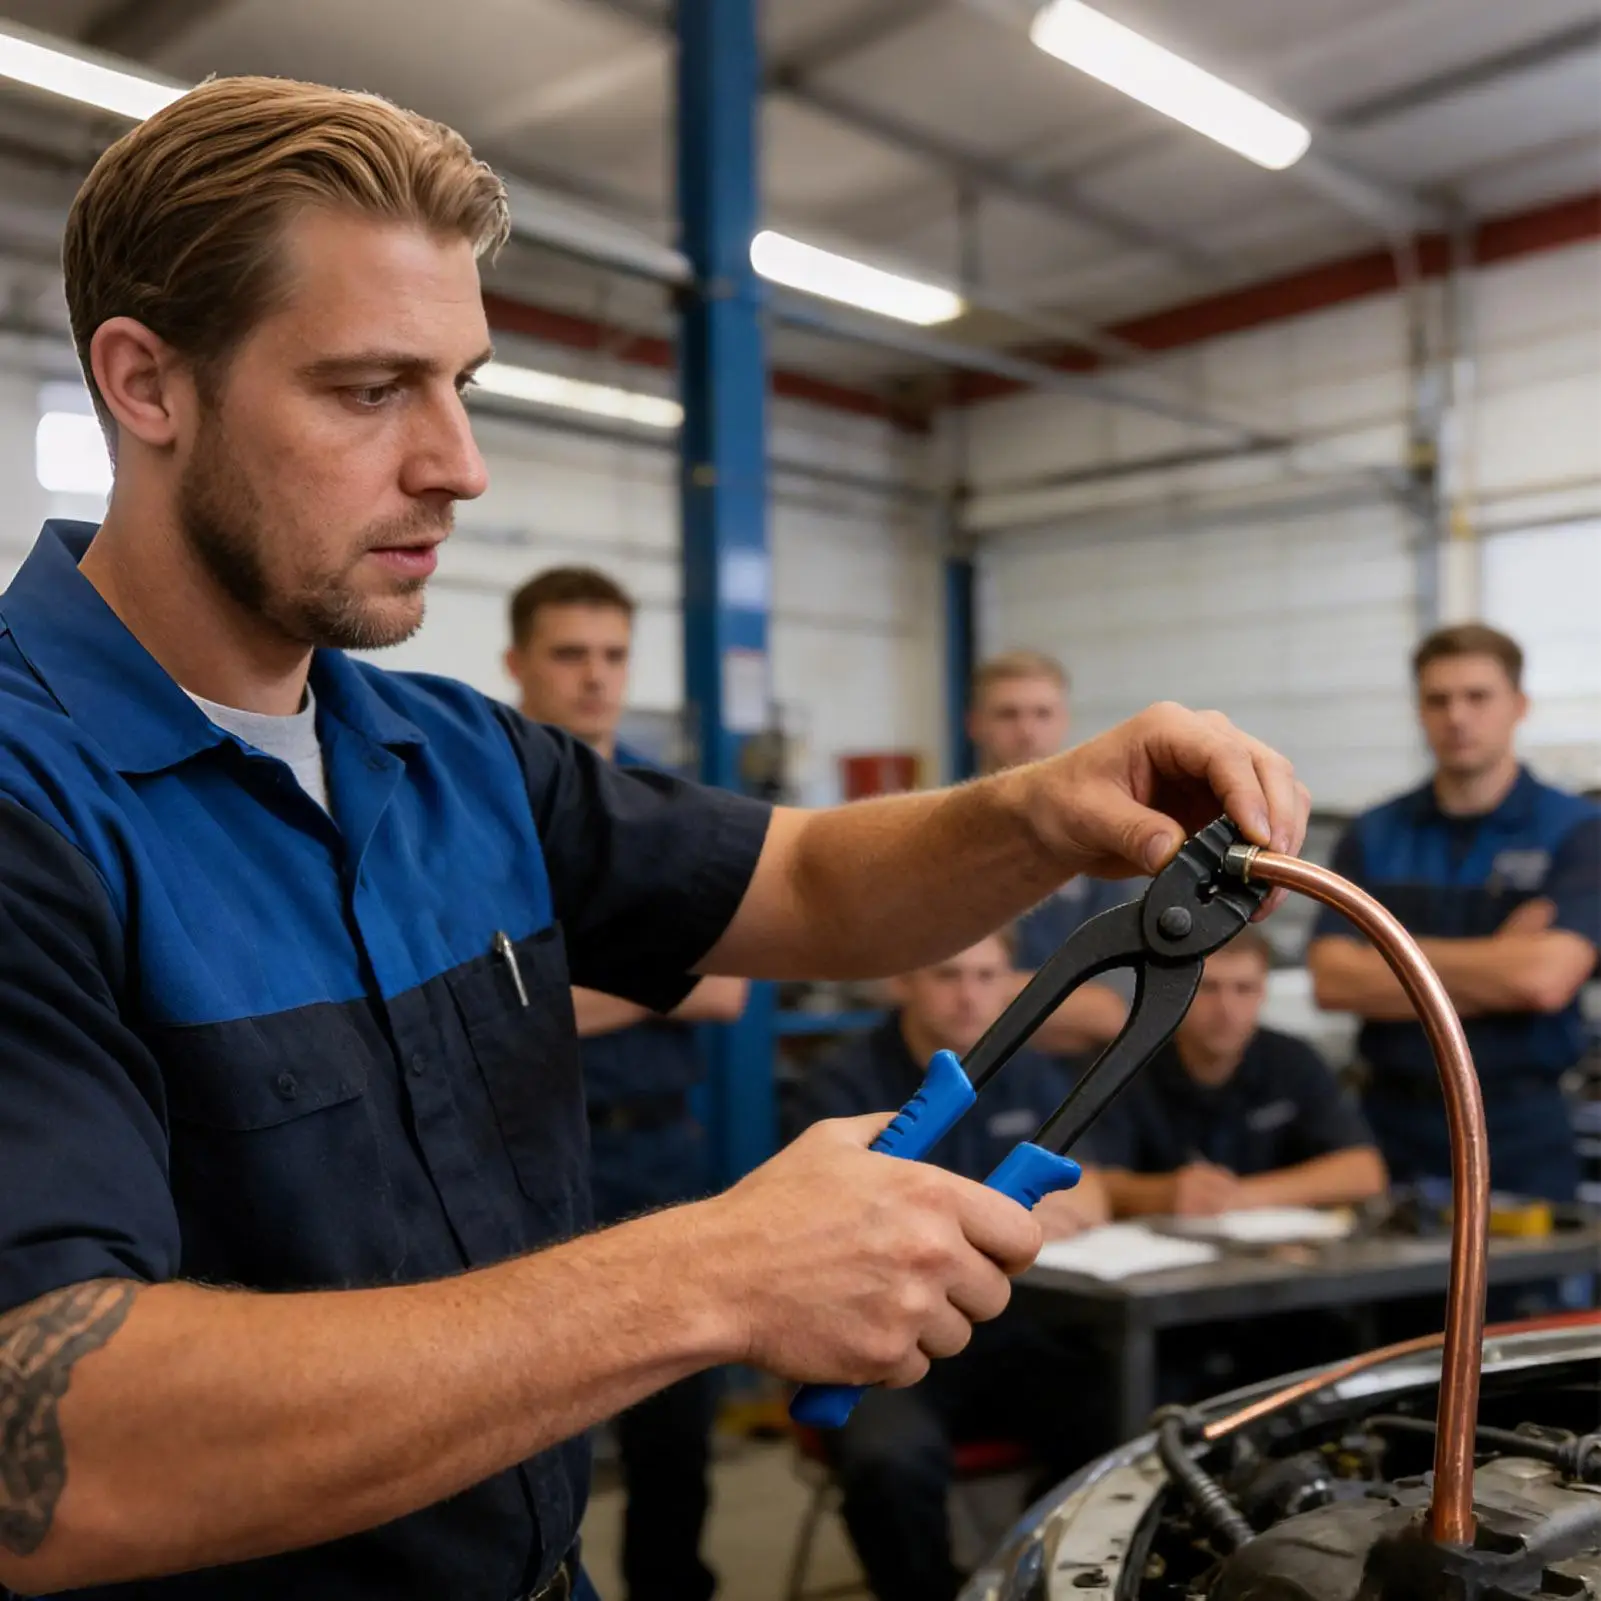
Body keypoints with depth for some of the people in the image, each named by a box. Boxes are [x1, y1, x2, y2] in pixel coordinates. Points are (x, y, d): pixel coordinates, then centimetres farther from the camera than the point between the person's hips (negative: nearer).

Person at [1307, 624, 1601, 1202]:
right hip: (1391, 1124, 2)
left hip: (1519, 1134, -2)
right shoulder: (1373, 836, 5)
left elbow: (1546, 978, -17)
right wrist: (1496, 962, -9)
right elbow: (1332, 980, -6)